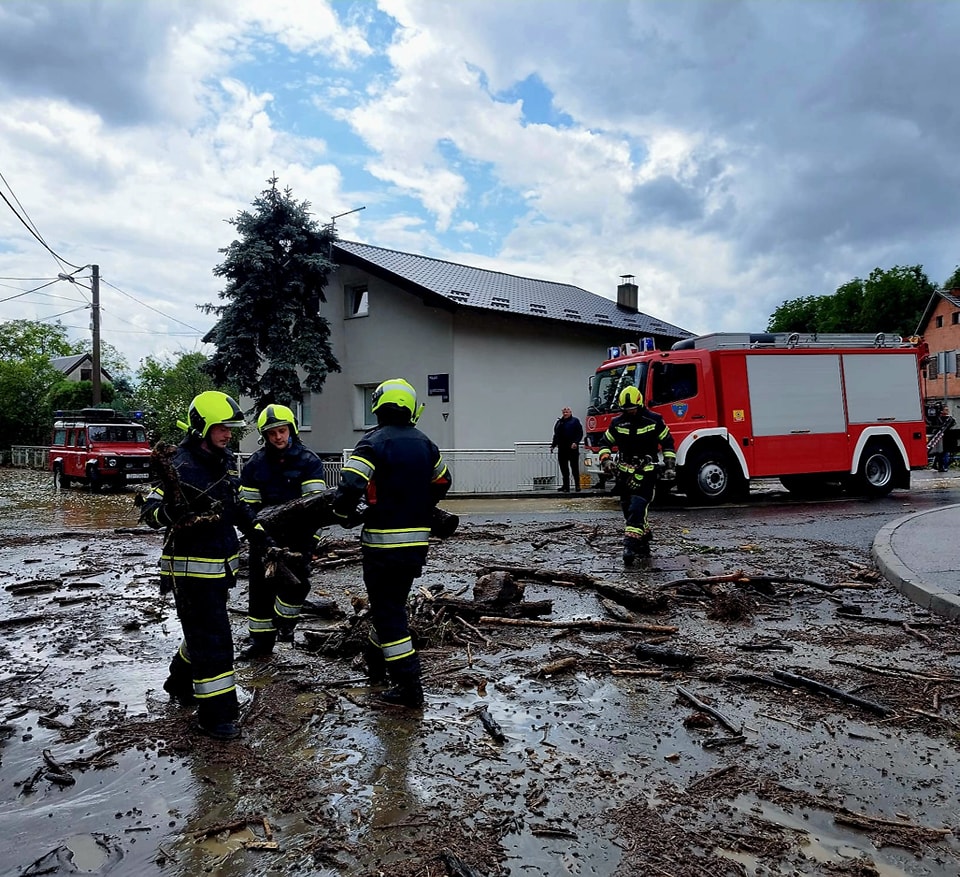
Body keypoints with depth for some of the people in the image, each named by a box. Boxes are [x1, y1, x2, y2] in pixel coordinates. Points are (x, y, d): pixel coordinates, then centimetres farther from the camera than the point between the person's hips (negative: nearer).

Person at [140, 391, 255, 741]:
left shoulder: (226, 461, 8)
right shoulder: (180, 466, -18)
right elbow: (149, 511, -20)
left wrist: (256, 530, 20)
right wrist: (170, 511, -40)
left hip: (221, 565, 9)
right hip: (192, 569, -9)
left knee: (204, 630, 23)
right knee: (212, 640, -5)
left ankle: (180, 682, 44)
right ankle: (216, 714, 4)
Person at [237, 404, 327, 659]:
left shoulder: (308, 461, -6)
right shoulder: (256, 463, 2)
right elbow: (247, 504, 2)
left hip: (299, 534, -3)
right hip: (264, 536, 3)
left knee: (295, 581, -16)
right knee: (260, 586, 10)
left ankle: (285, 622, 15)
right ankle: (261, 641, 25)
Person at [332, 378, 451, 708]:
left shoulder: (373, 442, -13)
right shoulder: (424, 443, 7)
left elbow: (350, 485, -24)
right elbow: (442, 481, 22)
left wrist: (345, 515, -5)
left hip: (384, 541, -6)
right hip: (418, 541, 7)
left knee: (388, 610, 1)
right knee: (392, 602, 23)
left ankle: (409, 687, 2)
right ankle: (375, 659, 41)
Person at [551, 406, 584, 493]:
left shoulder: (575, 421, 2)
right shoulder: (559, 422, 17)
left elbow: (580, 433, -4)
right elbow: (556, 435, 20)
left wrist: (576, 442, -17)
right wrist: (553, 445, 10)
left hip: (573, 448, -5)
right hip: (562, 449, 5)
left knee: (575, 468, -1)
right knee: (564, 469, 7)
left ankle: (577, 486, 5)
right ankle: (566, 486, 12)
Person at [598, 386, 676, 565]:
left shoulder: (654, 420, -3)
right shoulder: (617, 423, 5)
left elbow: (668, 442, 5)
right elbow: (605, 442, 14)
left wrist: (670, 466, 0)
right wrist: (606, 460, -4)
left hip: (647, 472, -4)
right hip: (625, 472, 4)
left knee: (637, 508, -17)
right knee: (629, 510, 8)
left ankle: (631, 545, -21)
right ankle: (644, 542, 25)